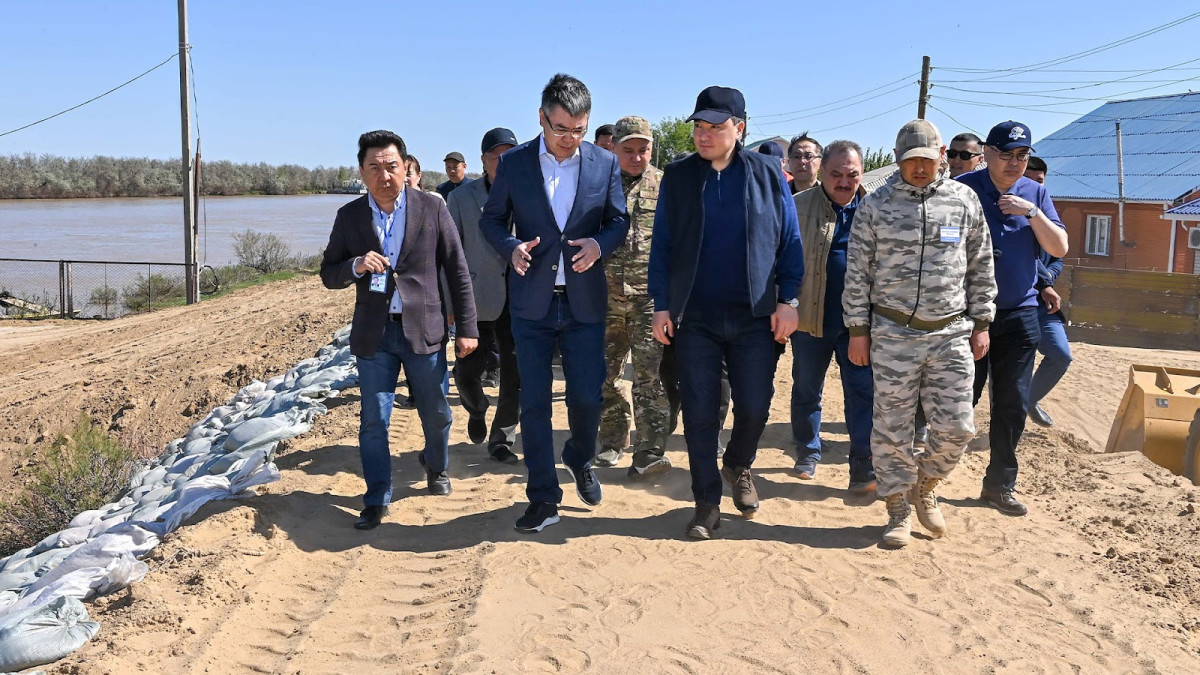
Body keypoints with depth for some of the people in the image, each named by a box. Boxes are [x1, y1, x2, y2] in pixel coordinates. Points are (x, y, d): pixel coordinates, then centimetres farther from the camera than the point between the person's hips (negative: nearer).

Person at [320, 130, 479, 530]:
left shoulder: (432, 208, -4)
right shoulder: (349, 216, 2)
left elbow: (457, 271, -1)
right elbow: (328, 275, 5)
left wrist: (467, 328, -4)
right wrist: (356, 267, -17)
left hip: (423, 330, -1)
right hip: (373, 333, 1)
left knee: (436, 414, 12)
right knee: (373, 421, 2)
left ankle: (436, 467, 41)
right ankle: (376, 501, 15)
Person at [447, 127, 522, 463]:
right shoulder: (461, 198, 2)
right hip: (478, 299, 0)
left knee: (517, 375, 2)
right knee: (467, 372, 4)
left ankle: (502, 439, 20)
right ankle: (477, 410, 38)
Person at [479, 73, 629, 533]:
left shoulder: (605, 163, 1)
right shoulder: (513, 163, -1)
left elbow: (619, 221, 7)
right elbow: (491, 219, 6)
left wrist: (600, 244, -15)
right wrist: (512, 247, -15)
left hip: (585, 301, 0)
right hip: (531, 301, 0)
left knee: (588, 395, 2)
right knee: (534, 402, 3)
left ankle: (580, 458, 36)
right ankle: (543, 499, 16)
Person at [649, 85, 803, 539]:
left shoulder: (767, 174, 3)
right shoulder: (677, 177, 4)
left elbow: (789, 242, 4)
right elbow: (662, 245, 5)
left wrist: (787, 300, -3)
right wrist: (661, 306, 0)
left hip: (755, 317, 0)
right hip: (694, 318, 0)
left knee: (755, 408, 4)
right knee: (699, 413, 3)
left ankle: (739, 465, 36)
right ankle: (707, 504, 17)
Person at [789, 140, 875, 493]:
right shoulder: (798, 207, -2)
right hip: (810, 318, 0)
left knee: (863, 391, 0)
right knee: (806, 389, 13)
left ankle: (863, 465, 7)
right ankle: (807, 453, 31)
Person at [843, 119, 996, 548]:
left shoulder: (965, 201, 6)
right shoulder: (875, 206, 0)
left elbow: (981, 267, 11)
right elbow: (858, 273, 1)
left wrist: (981, 323, 8)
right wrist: (858, 330, -1)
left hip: (951, 334, 2)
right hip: (893, 334, -1)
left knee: (956, 427, 1)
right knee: (891, 427, 4)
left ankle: (925, 487, 29)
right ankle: (899, 509, 21)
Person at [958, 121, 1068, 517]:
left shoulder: (1035, 194, 8)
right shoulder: (963, 189, -5)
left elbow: (1060, 248, 3)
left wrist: (1033, 213, -13)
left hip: (1020, 314, 4)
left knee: (1013, 405, 7)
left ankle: (999, 484, 20)